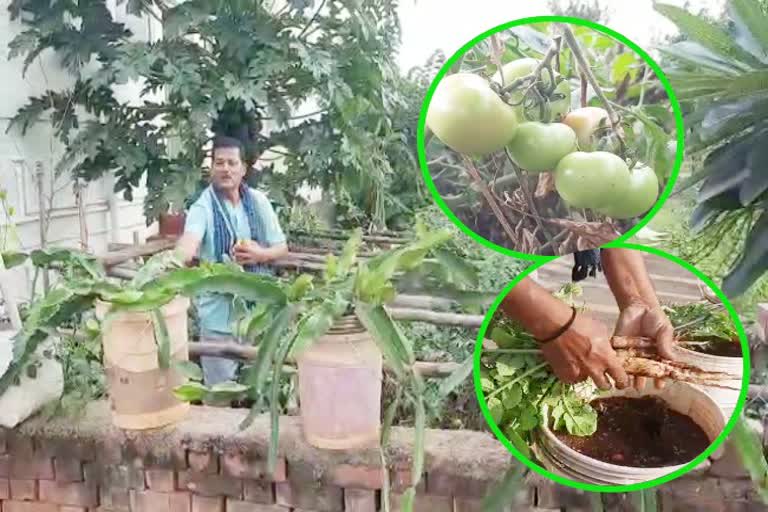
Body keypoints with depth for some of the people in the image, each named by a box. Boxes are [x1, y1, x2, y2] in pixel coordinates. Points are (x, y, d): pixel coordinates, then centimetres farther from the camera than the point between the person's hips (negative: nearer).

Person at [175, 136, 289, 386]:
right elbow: (190, 240, -31)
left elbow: (282, 247, 6)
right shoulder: (203, 207, -11)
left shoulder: (259, 202, 0)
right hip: (218, 313, -3)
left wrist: (260, 254, -15)